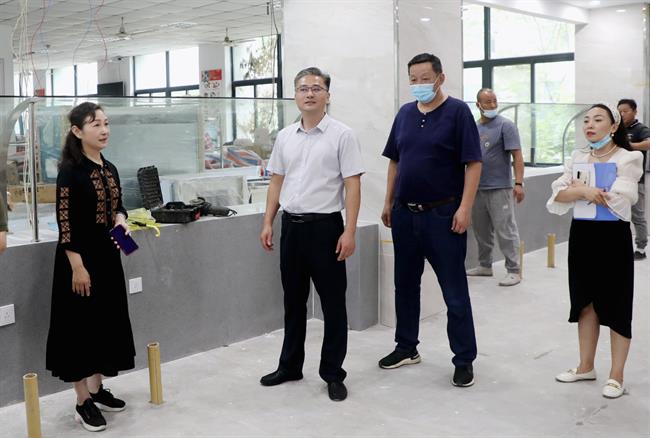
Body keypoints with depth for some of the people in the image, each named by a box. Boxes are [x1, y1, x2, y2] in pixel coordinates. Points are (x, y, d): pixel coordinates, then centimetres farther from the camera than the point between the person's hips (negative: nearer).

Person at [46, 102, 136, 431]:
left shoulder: (110, 169, 8)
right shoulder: (70, 169, -13)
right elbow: (64, 220, -16)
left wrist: (121, 220, -6)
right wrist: (77, 266, -21)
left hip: (107, 255, 8)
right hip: (79, 257, -8)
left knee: (106, 321, 14)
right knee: (80, 325, 0)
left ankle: (97, 389, 29)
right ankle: (83, 401, 11)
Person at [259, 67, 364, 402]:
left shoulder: (341, 135, -6)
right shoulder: (285, 137, 10)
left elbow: (353, 186, -10)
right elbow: (276, 182, 14)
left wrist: (349, 231, -17)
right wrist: (268, 223, 7)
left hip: (325, 226, -5)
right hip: (291, 226, 5)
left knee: (333, 303, 3)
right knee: (293, 300, 15)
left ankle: (333, 374, 14)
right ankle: (290, 366, 28)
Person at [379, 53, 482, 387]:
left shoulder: (457, 112, -6)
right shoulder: (405, 114, 10)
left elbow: (473, 163, -10)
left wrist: (464, 208, -17)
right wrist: (388, 203, 13)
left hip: (443, 215, -6)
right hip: (405, 213, 6)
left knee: (455, 291, 0)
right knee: (405, 284, 14)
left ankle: (464, 359, 11)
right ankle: (406, 347, 30)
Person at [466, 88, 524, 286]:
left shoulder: (505, 125, -6)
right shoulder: (474, 128, 12)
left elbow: (517, 156, -11)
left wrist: (519, 183, -19)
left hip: (499, 188, -6)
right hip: (477, 188, 6)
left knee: (505, 231, -5)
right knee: (481, 230, 14)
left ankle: (514, 271, 2)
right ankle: (484, 266, 26)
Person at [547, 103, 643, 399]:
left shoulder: (627, 158, -7)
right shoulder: (577, 158, 8)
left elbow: (618, 201, -19)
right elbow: (558, 194, -2)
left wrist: (579, 185, -8)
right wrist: (583, 191, -22)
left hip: (612, 236, -5)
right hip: (581, 235, 5)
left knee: (615, 305, 2)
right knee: (585, 303, 13)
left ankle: (616, 376, 13)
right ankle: (586, 367, 26)